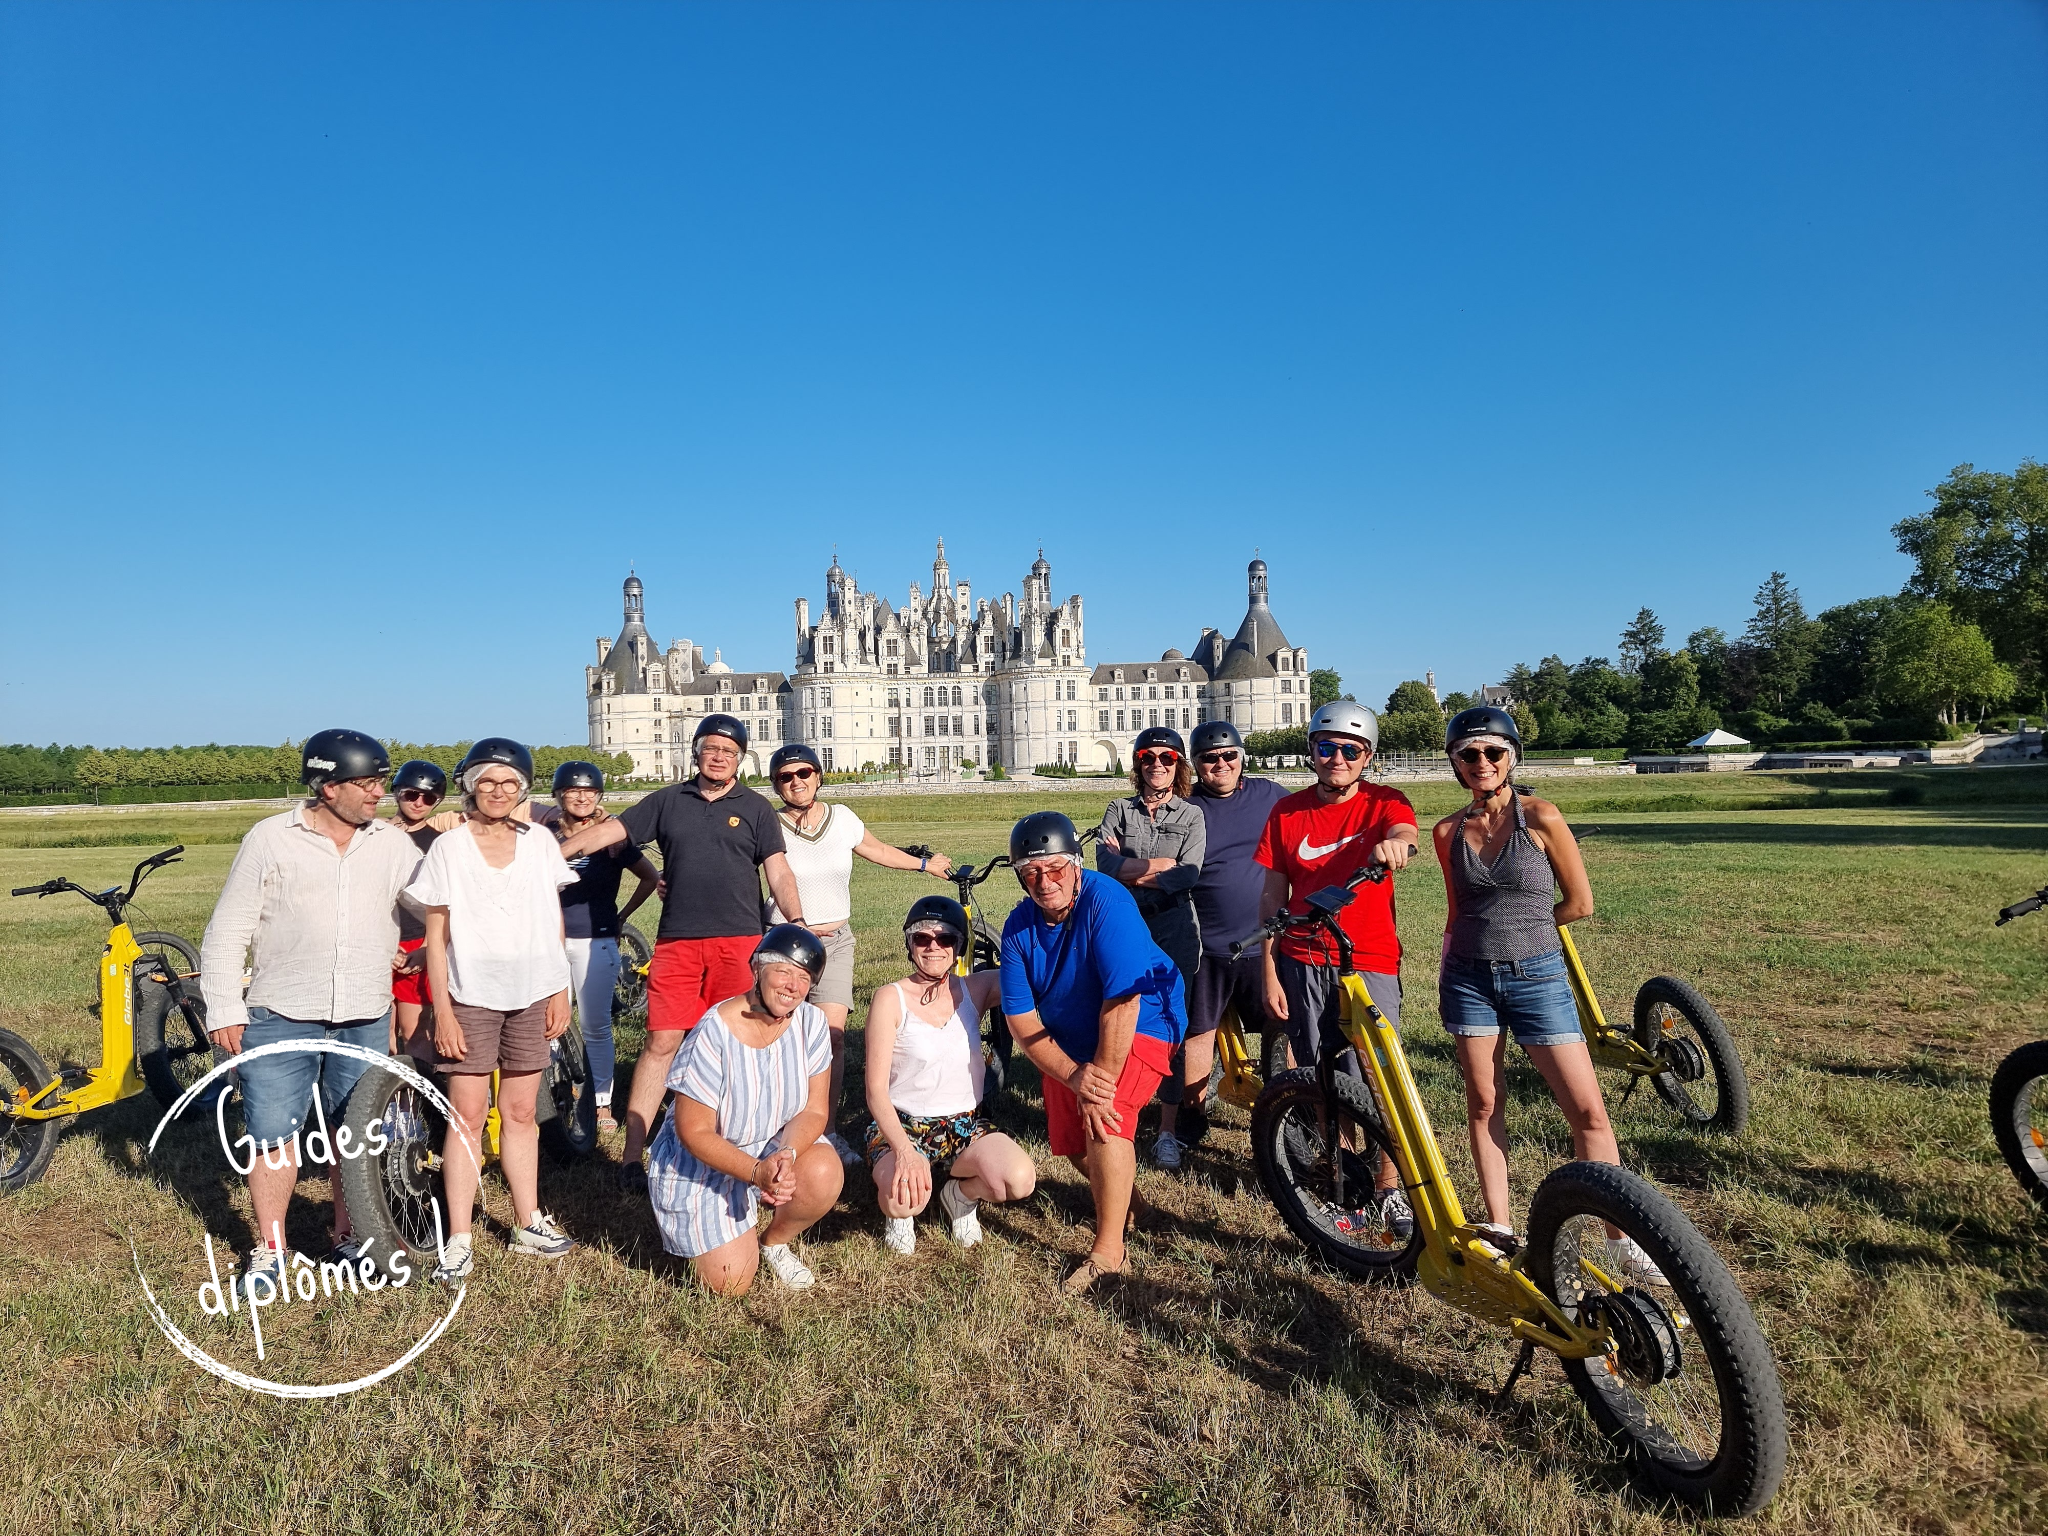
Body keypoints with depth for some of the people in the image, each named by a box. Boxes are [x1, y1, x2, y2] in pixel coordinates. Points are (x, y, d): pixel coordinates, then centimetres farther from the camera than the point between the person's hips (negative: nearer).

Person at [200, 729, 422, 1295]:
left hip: (365, 1020, 2)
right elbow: (227, 930, 0)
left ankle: (348, 1235, 29)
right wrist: (224, 1010, -4)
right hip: (280, 1017, -2)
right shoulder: (270, 839, -2)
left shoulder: (393, 844, 5)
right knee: (273, 1134, 3)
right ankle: (269, 1249, 22)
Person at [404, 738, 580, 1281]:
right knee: (467, 1116, -1)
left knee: (520, 1113, 11)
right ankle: (459, 1240, 7)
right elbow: (436, 936, -3)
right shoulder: (448, 848, -2)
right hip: (471, 996, -2)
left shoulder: (539, 842, 5)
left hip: (531, 996, 2)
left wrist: (560, 990, 4)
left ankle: (528, 1222, 21)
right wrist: (442, 1009, -8)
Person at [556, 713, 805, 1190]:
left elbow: (779, 871, 2)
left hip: (739, 941, -1)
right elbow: (607, 831, 10)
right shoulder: (668, 800, 11)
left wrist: (797, 923, -12)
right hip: (677, 941, 1)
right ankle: (633, 1154, 7)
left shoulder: (755, 808, 7)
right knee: (661, 1042, 0)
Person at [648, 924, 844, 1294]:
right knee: (731, 1284, -11)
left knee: (825, 1172, -27)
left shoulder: (811, 1023, -13)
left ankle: (774, 1241, 4)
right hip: (703, 1163, -3)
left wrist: (786, 1155, -30)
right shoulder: (714, 1034, -25)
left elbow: (813, 1110, -10)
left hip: (775, 1150, 4)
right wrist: (758, 1172, -32)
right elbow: (694, 1132, -20)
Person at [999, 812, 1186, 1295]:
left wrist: (1102, 1079, -27)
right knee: (1070, 1142, 9)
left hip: (1141, 1027, -6)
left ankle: (1109, 1250, -10)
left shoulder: (1107, 902, -30)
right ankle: (1121, 1195, 43)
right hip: (1067, 1043, 6)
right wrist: (1072, 1074, -24)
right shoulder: (1019, 925, -13)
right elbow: (1021, 1020, -12)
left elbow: (1122, 1002, -32)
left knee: (1105, 1119, -27)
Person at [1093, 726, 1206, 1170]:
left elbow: (1188, 876, -9)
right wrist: (1159, 865, -13)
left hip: (1175, 928, -1)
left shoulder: (1192, 815, 6)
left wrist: (1126, 868, -10)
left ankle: (1167, 1131, 9)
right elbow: (1105, 862, -7)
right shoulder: (1119, 810, 10)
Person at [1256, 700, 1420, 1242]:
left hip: (1370, 964, -2)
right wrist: (1270, 975, 0)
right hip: (1304, 964, 2)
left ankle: (1390, 1190, 19)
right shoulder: (1286, 813, 4)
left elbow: (1405, 832, -26)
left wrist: (1395, 843, -50)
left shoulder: (1383, 803, -1)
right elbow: (1272, 900, 4)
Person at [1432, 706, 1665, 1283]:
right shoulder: (1448, 831, 3)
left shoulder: (1541, 818, -8)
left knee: (1588, 1111, -2)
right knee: (1483, 1104, 8)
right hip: (1469, 977, 3)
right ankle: (1498, 1227, 20)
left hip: (1536, 975, -3)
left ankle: (1621, 1239, 12)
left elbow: (1579, 903, -1)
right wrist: (1446, 981, 13)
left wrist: (1520, 927, 6)